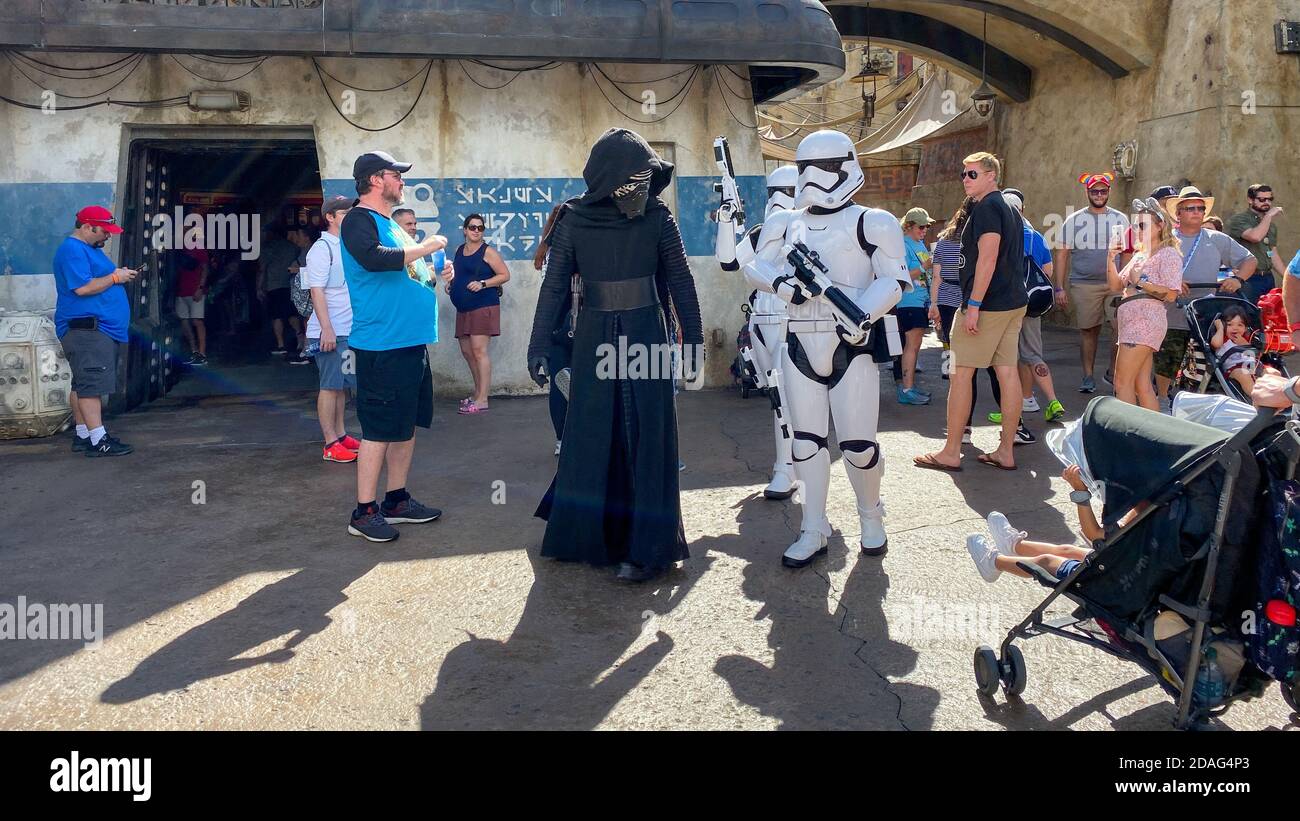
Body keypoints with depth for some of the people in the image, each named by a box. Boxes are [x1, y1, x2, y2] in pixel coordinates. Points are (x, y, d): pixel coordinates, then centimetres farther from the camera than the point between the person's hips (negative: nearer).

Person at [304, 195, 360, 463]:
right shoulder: (322, 248, -10)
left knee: (342, 385, 12)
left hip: (349, 330, 8)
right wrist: (326, 328, -21)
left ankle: (340, 435, 21)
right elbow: (316, 291, -15)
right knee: (330, 385, -3)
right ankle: (330, 444, 2)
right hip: (331, 330, -8)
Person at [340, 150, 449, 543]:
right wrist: (424, 247, -18)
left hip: (410, 341, 10)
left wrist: (433, 274, 13)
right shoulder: (359, 220, -9)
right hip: (381, 344, -10)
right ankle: (364, 512, 2)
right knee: (379, 429, -6)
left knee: (407, 424, 13)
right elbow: (373, 258, -29)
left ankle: (397, 500, 24)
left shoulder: (391, 224, 20)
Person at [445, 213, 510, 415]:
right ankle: (478, 393, 24)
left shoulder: (487, 251, -4)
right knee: (467, 351, 11)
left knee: (479, 350, -13)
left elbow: (505, 275, -6)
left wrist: (482, 284, -16)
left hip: (483, 306, -8)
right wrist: (450, 283, 10)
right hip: (464, 308, 8)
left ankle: (482, 400, -14)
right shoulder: (459, 250, 15)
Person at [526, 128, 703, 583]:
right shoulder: (573, 220, -5)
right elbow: (554, 286, -1)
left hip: (645, 336, -1)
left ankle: (647, 545, 7)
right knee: (589, 435, 10)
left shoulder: (657, 217, -6)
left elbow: (680, 282, 0)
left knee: (646, 438, 0)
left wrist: (694, 340, 2)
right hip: (594, 338, 1)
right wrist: (538, 347, -1)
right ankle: (584, 533, 28)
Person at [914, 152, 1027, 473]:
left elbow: (987, 258, -21)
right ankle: (1006, 451, 10)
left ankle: (951, 453, 0)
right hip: (1014, 302, 10)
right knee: (1008, 372, 7)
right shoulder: (1008, 208, 19)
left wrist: (973, 305, -22)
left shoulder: (986, 207, -12)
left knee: (961, 373, -4)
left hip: (987, 303, -10)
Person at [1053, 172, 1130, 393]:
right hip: (1084, 284, -1)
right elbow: (1062, 254, 5)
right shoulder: (1074, 220, 7)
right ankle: (1088, 376, 14)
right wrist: (1060, 288, -1)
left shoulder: (1120, 219, 11)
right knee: (1088, 330, 4)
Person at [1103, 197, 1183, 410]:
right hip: (1133, 319, 9)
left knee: (1123, 382, -12)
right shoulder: (1139, 255, 23)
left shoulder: (1168, 254, -2)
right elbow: (1115, 285, 18)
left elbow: (1171, 294, -12)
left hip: (1146, 319, -9)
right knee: (1142, 386, 7)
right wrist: (1111, 258, 5)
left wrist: (1140, 281, -9)